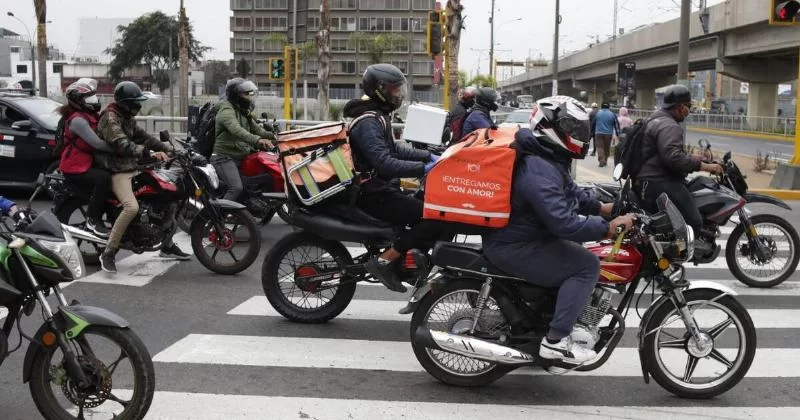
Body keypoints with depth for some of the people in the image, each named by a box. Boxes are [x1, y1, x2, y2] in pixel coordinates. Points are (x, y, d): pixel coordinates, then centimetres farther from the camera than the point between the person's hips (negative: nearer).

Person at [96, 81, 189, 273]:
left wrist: (167, 148, 3)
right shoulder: (111, 118, -14)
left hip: (133, 168, 10)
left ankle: (167, 246, 19)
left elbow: (142, 136, 15)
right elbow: (122, 145, -27)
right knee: (131, 207, -32)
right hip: (118, 172, -10)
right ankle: (108, 253, -22)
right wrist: (149, 153, -37)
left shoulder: (127, 117, 16)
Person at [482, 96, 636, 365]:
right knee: (587, 264, -14)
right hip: (515, 248, -11)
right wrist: (608, 228, -26)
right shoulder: (539, 170, -26)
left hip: (525, 235, 11)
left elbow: (570, 192, 22)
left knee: (576, 250, 24)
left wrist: (604, 208, 11)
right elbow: (563, 223, -32)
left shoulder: (549, 158, 9)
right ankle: (556, 340, -13)